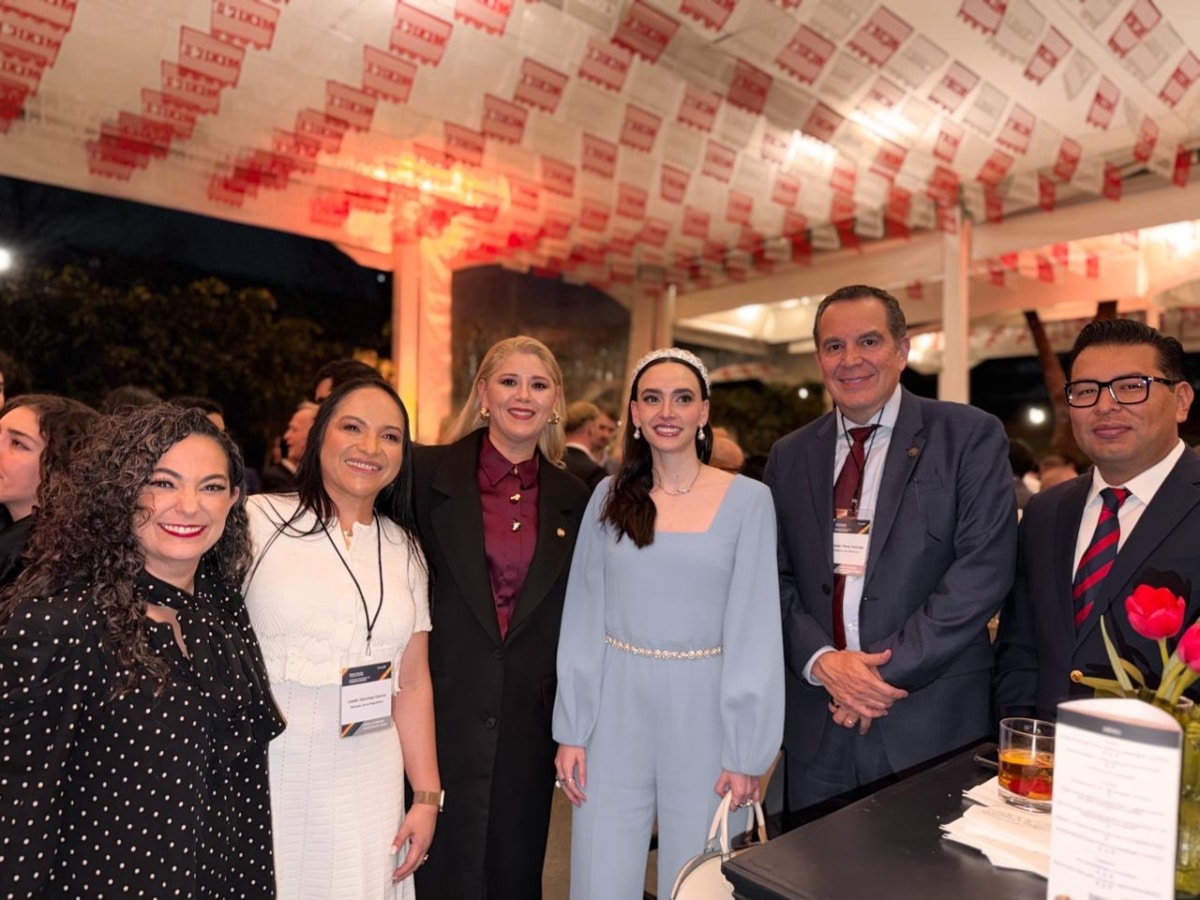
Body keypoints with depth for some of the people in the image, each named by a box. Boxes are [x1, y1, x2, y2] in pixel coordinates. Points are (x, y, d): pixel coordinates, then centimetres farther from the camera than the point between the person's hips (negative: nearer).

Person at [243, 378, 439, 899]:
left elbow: (413, 682, 8)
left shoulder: (403, 548, 6)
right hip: (265, 769, -3)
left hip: (367, 783, 3)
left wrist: (427, 796, 7)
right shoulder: (258, 520, -7)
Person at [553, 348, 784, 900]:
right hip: (615, 710, 2)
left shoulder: (748, 500, -5)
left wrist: (747, 752, -7)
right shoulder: (609, 496, 3)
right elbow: (584, 619, 3)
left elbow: (755, 631, -5)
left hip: (703, 710, -1)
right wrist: (571, 730, 1)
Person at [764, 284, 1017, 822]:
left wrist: (889, 669, -15)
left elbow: (984, 570, -12)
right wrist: (822, 660, -12)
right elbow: (776, 578, 5)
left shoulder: (971, 436, -3)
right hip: (817, 725, 3)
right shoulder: (789, 456, 8)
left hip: (932, 724, -3)